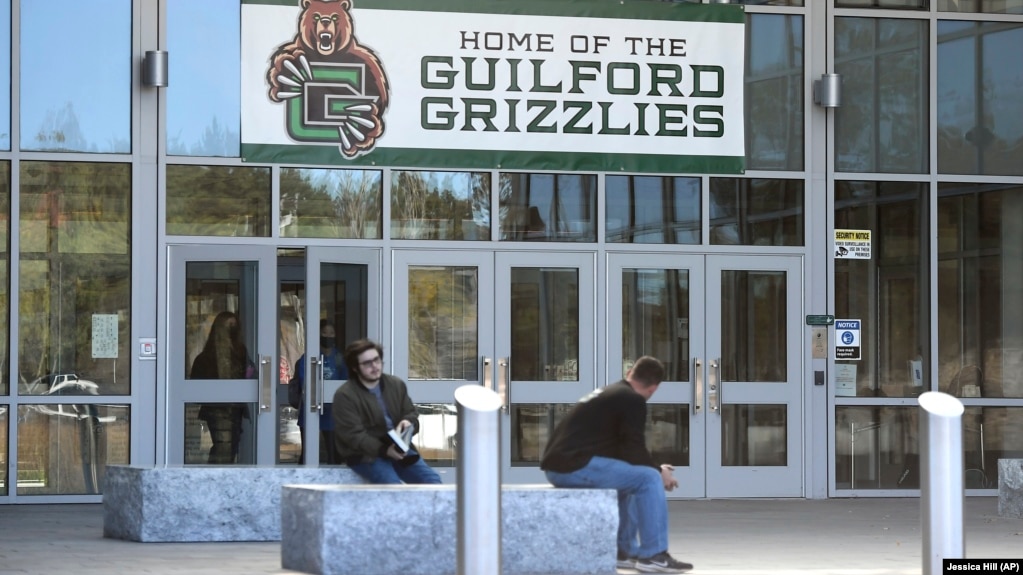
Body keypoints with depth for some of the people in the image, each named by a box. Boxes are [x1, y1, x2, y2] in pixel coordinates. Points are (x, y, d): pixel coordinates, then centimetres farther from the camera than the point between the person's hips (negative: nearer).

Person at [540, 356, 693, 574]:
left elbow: (621, 449, 29)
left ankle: (626, 552, 27)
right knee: (650, 479, -6)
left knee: (630, 477, 28)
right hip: (575, 464, -10)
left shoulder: (609, 393, 24)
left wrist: (653, 469, 26)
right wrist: (660, 471, 9)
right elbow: (634, 452, -8)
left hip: (559, 464, 10)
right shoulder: (632, 400, -4)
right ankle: (653, 556, -2)